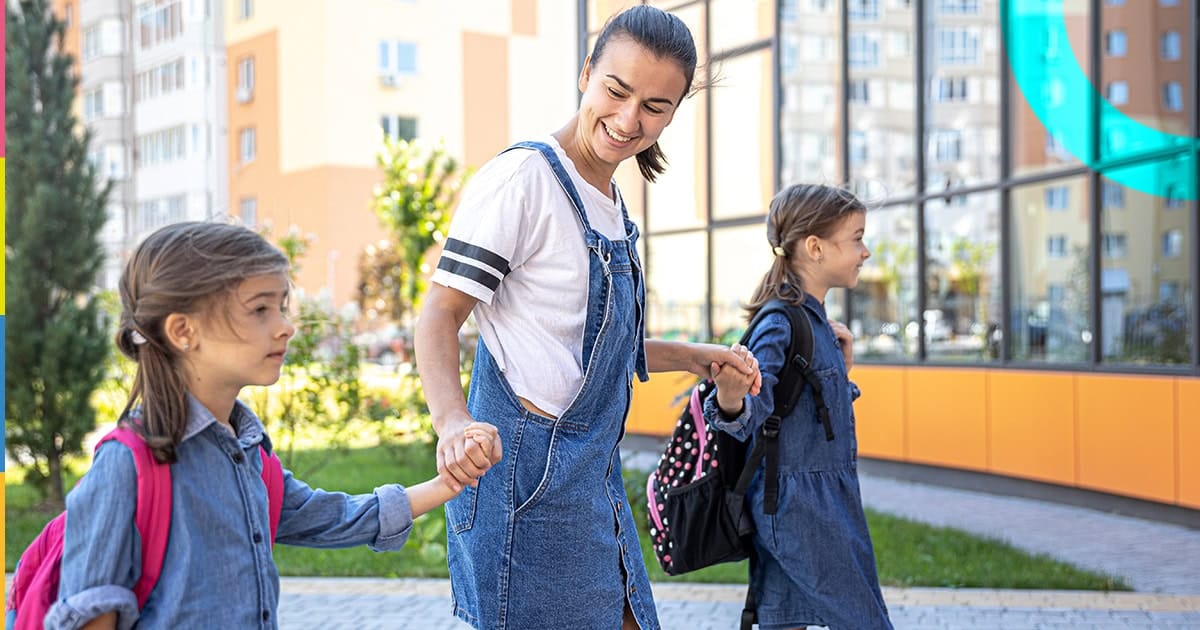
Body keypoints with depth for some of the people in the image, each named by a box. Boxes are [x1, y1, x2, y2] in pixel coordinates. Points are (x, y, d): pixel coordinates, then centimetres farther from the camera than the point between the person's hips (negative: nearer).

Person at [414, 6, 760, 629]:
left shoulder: (610, 203, 14)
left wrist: (693, 356, 18)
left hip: (594, 472, 9)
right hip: (532, 470, -9)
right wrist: (452, 421, -33)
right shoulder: (523, 177, -12)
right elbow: (440, 315, -17)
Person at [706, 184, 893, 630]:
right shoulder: (780, 325, -16)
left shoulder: (816, 321, 13)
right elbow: (754, 413, -24)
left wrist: (843, 364, 10)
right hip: (801, 507, -9)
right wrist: (730, 402, -45)